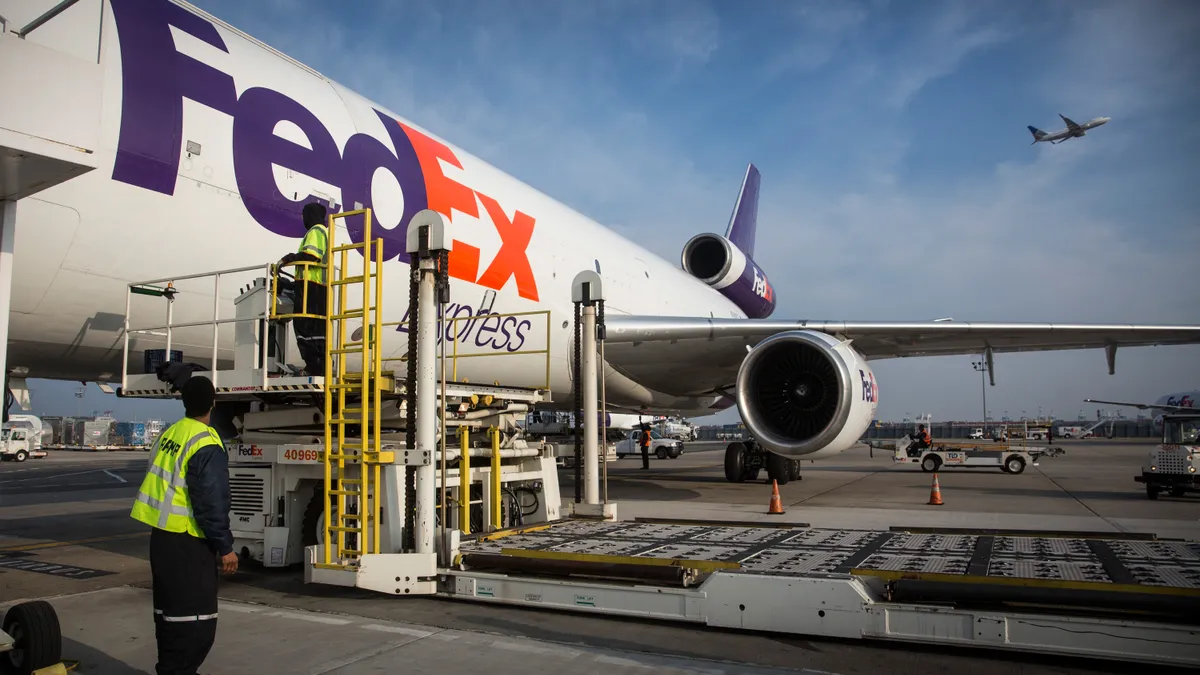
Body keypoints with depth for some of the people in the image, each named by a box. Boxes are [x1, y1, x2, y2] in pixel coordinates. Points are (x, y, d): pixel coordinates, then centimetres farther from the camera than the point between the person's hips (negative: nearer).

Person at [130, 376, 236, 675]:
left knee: (170, 610, 20)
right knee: (195, 619, -3)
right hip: (188, 542, -9)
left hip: (162, 536, 9)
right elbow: (211, 503, -21)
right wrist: (225, 547, -13)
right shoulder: (206, 445, -20)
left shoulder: (168, 434, 7)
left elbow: (162, 485, 16)